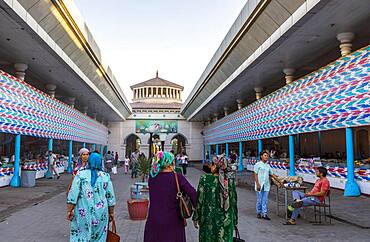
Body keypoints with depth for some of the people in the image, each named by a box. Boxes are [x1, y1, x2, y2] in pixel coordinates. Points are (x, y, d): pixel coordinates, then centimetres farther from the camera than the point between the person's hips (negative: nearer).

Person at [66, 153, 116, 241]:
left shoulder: (81, 174, -4)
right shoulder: (105, 176, 0)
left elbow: (73, 194, -9)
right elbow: (110, 197, 3)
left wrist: (69, 210, -1)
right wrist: (111, 213, 13)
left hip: (83, 213, -1)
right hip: (101, 213, 1)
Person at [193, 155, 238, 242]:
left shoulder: (205, 179, -12)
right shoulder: (231, 181, -5)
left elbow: (200, 200, -10)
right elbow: (234, 202, 0)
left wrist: (196, 218, 0)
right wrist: (234, 220, 12)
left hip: (208, 219, -1)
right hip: (226, 221, 2)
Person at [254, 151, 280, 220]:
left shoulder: (268, 166, 13)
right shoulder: (258, 164, -3)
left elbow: (272, 175, 19)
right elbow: (255, 175, -6)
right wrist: (257, 184, -14)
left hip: (266, 185, 5)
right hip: (260, 185, -5)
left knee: (265, 200, 4)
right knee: (259, 200, 2)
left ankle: (264, 214, 7)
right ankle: (259, 213, 16)